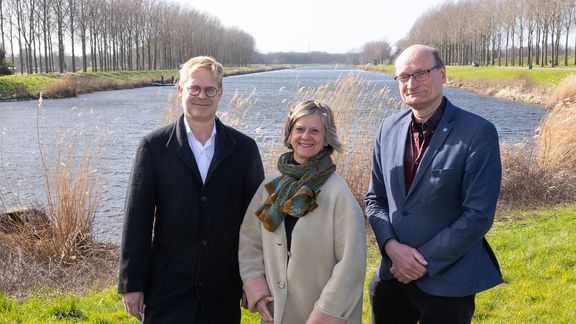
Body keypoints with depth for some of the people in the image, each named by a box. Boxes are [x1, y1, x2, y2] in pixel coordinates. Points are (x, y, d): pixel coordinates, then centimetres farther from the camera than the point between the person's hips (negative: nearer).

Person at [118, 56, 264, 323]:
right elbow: (137, 220, -4)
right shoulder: (154, 146, -4)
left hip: (224, 291, 1)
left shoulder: (244, 148, 0)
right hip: (167, 288, -1)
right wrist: (132, 284, -4)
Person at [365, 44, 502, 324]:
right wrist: (391, 246, -9)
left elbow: (478, 215, -15)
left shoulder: (478, 132, -13)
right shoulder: (388, 128, 3)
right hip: (391, 276, 4)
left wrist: (425, 263, -14)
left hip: (447, 283, -4)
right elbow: (375, 199, 7)